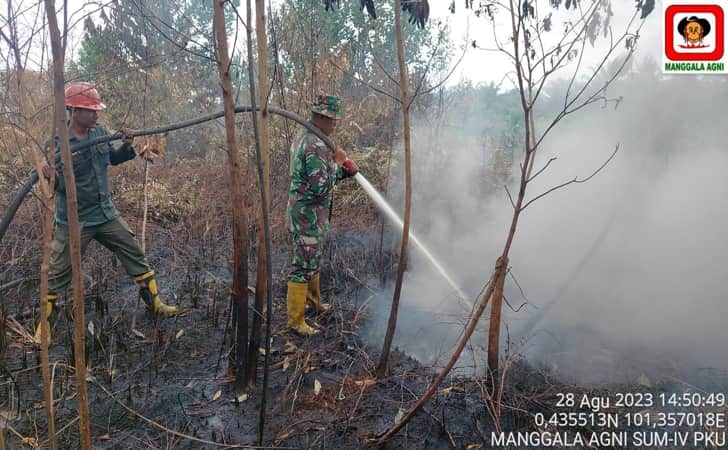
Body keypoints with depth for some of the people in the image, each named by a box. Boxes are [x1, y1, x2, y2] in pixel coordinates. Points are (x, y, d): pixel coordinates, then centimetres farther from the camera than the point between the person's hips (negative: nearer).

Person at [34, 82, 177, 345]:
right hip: (73, 223, -5)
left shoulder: (99, 132, -2)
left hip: (107, 214, 5)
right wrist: (51, 177, -38)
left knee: (136, 256, 10)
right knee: (58, 275, 6)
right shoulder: (56, 144, -16)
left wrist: (127, 147, -5)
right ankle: (45, 322, 27)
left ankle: (155, 304, 25)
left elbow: (113, 159, 15)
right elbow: (59, 186, -15)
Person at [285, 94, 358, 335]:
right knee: (304, 266, -2)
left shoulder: (302, 139, 12)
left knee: (312, 261, 23)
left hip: (300, 212, 10)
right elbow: (321, 187, -26)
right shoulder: (317, 147, -21)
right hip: (309, 216, -10)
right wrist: (337, 163, -14)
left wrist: (344, 171, 7)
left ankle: (314, 302, 39)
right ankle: (296, 320, 7)